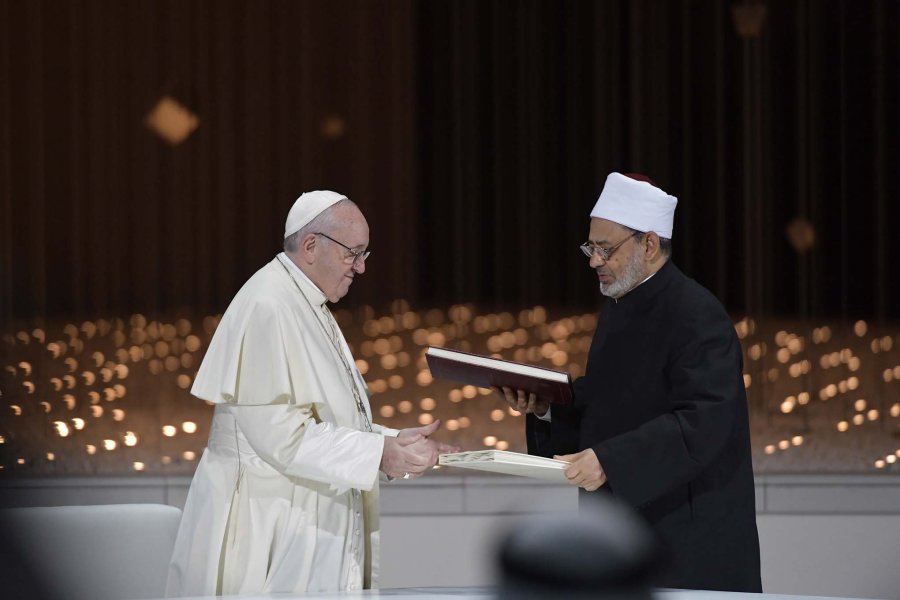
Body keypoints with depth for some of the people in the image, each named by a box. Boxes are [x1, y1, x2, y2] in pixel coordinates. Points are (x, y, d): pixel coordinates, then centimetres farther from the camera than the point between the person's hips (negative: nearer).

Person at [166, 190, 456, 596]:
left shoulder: (309, 309, 15)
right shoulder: (267, 307, -16)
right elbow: (276, 432, -23)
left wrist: (396, 442, 5)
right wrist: (379, 453, -21)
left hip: (307, 526, 10)